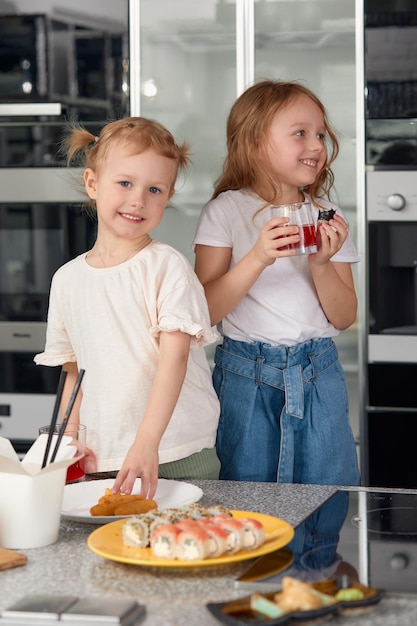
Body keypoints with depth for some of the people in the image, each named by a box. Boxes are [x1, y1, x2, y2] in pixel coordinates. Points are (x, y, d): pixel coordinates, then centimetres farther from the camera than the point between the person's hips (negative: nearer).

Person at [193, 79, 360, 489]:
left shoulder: (325, 214, 6)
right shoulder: (226, 211, -4)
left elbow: (344, 317, 4)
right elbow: (206, 310, -10)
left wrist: (321, 264, -14)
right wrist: (257, 258, -22)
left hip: (319, 374, 3)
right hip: (247, 377, -2)